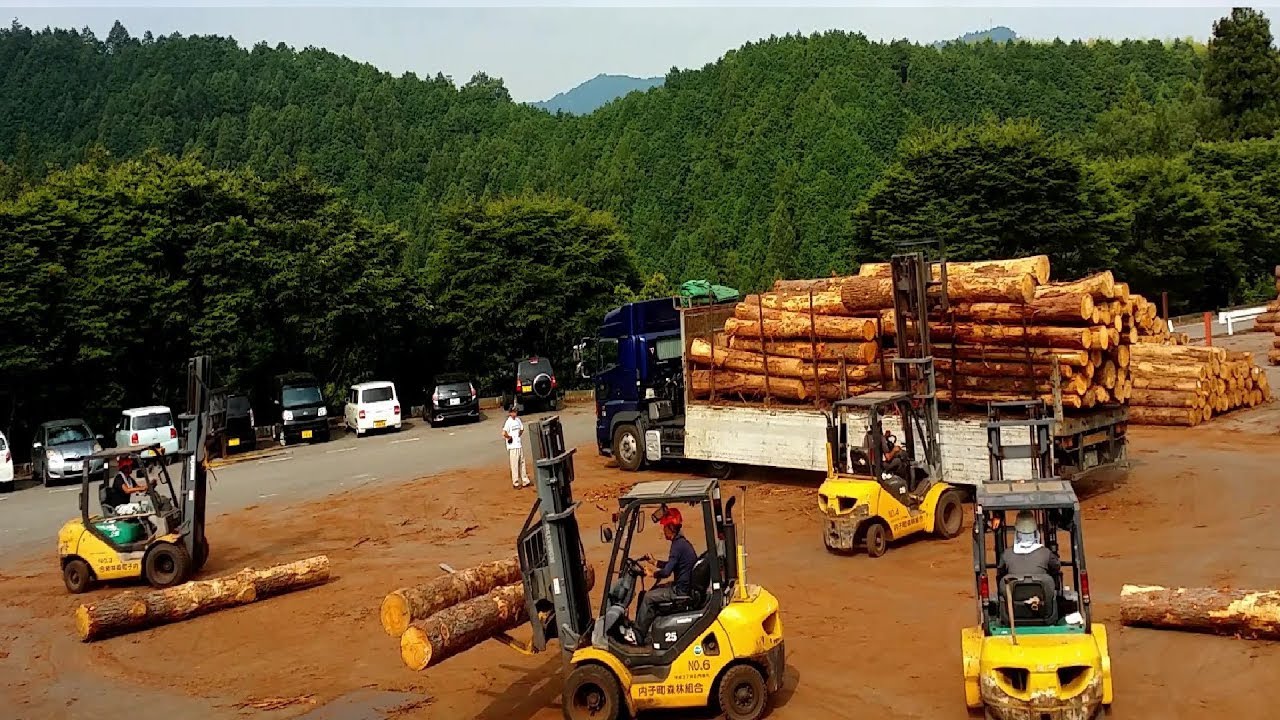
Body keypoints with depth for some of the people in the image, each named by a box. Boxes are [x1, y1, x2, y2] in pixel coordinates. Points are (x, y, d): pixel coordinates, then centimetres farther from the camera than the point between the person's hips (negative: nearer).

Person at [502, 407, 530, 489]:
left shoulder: (518, 419, 7)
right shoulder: (508, 422, -17)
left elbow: (522, 429, 25)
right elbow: (504, 433, -31)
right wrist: (509, 437, -16)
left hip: (519, 444, 8)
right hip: (512, 446, -8)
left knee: (522, 463, 14)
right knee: (515, 465, -2)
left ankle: (525, 481, 23)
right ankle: (516, 483, 6)